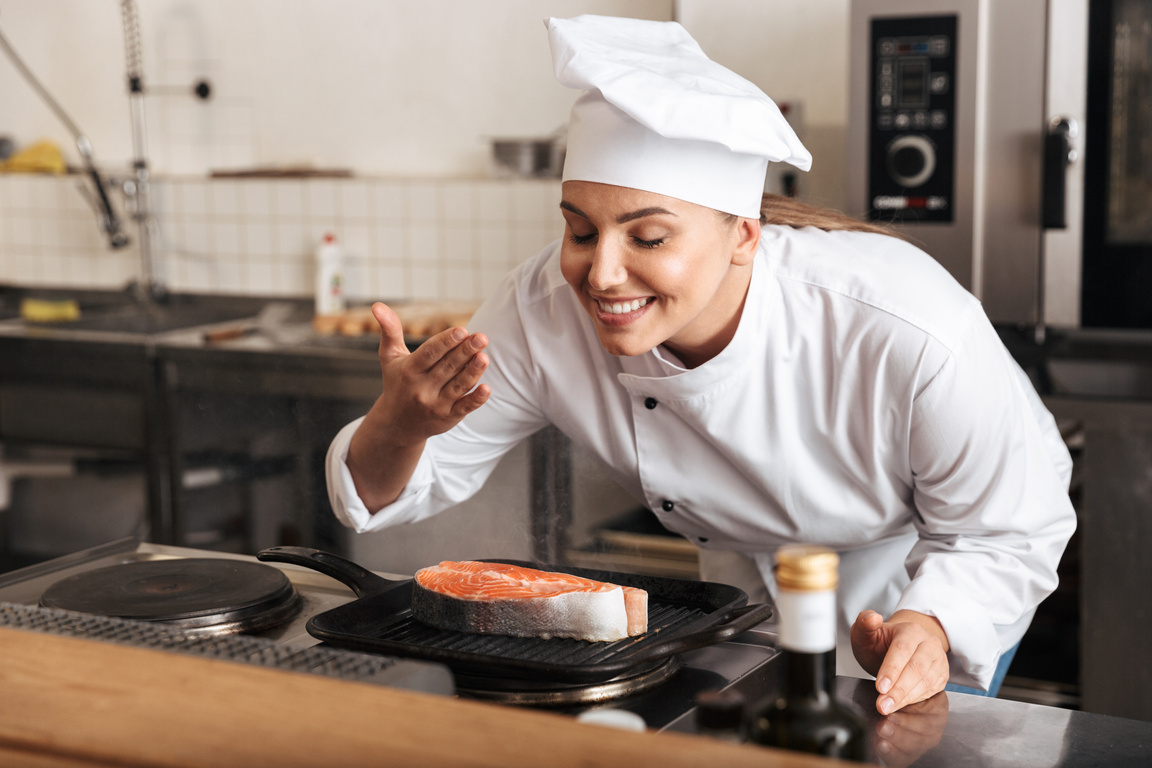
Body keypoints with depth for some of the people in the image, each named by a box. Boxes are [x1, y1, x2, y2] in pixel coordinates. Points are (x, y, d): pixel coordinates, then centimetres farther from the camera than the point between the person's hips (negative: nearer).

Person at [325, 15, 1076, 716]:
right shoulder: (544, 312, -31)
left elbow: (1009, 535, -24)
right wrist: (400, 425, -42)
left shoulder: (914, 336, -41)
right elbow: (397, 486, -18)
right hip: (747, 569, 3)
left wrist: (929, 628, -45)